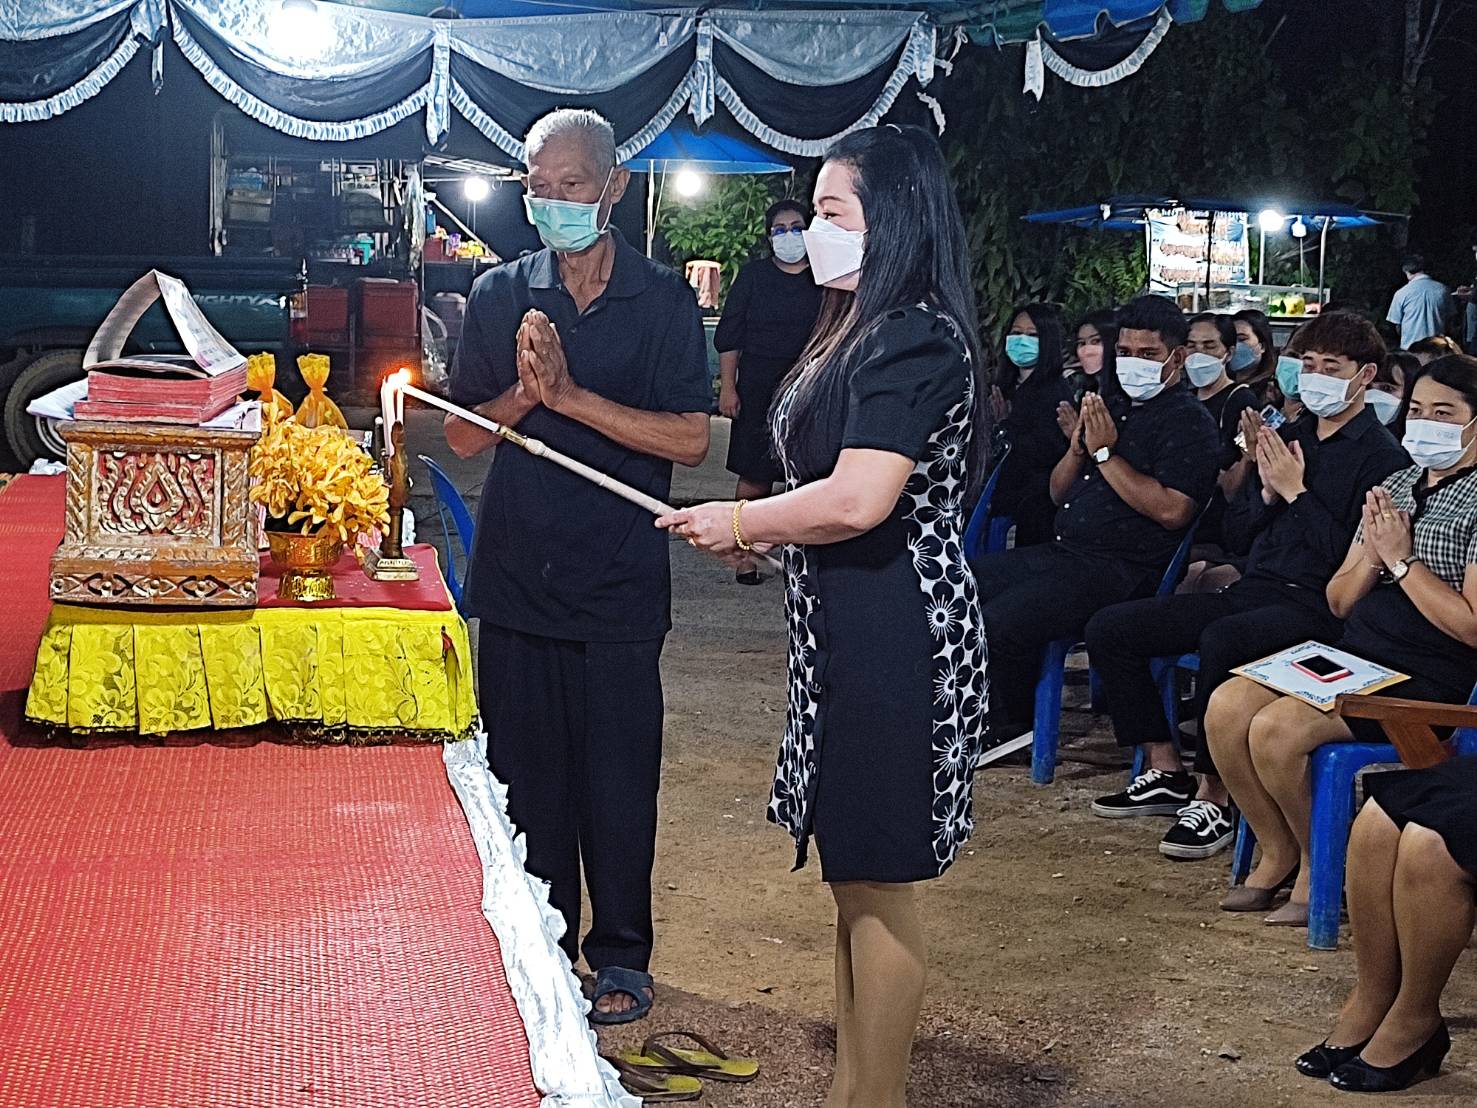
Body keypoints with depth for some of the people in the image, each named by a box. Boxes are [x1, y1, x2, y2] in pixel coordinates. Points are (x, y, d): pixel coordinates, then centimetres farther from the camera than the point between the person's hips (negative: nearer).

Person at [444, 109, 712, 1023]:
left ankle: (621, 955, 19)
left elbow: (691, 439, -10)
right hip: (516, 574, 3)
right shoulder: (500, 295, 7)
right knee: (524, 768, 10)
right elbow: (466, 435, 6)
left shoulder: (664, 301, -2)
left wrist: (571, 395, -16)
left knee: (617, 772, 4)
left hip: (619, 582, -3)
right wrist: (525, 390, -13)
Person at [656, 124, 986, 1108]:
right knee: (855, 871, 17)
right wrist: (761, 531, 10)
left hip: (894, 632, -11)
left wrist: (737, 523, -12)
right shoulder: (868, 330, 14)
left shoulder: (915, 337, -18)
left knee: (876, 878, 0)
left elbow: (858, 500, -26)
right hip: (852, 626, 11)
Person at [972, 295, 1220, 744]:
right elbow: (1059, 493, 22)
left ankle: (1012, 729, -1)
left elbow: (1172, 510, -21)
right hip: (1063, 552, 9)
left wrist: (1106, 454, -14)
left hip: (1122, 570, -9)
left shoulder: (1189, 422, -6)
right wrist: (1078, 447, 1)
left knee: (999, 626, -26)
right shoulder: (1115, 410, 20)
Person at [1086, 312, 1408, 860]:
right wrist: (1267, 491, -2)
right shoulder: (1288, 436, 17)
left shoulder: (1382, 456, -5)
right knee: (1109, 628, -2)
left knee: (1221, 641, -39)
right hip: (1252, 590, 8)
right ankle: (1165, 772, 4)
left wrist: (1296, 493, -13)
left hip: (1317, 606, -8)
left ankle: (1214, 799, -24)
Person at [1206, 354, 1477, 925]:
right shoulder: (1395, 485, 16)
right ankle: (1279, 853, 3)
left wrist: (1402, 560, -14)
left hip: (1426, 681, -8)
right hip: (1352, 655, 8)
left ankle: (1322, 866, -3)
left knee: (1274, 730, -26)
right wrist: (1372, 559, -5)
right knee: (1226, 707, -14)